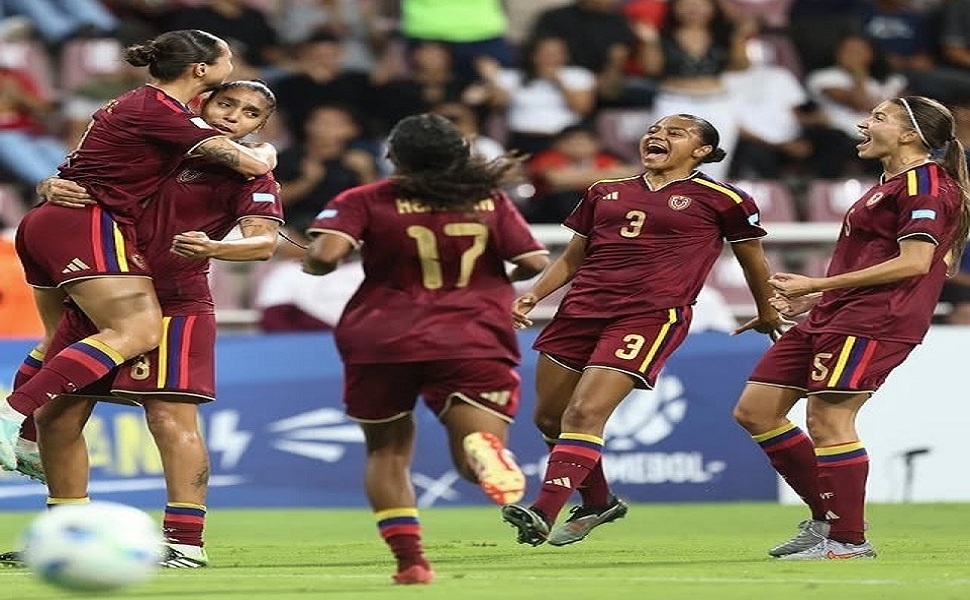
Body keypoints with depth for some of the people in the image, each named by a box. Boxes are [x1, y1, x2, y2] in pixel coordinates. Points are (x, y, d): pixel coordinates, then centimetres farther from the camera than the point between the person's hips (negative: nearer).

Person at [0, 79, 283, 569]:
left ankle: (186, 542, -15)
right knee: (56, 415, 6)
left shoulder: (248, 174, -1)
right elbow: (79, 185, 19)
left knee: (171, 418, -16)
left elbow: (263, 242, -16)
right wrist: (53, 188, -6)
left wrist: (212, 248, -36)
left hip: (172, 304, -6)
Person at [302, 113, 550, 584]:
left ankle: (409, 559, 4)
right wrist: (497, 280, 26)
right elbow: (535, 262, 5)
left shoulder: (364, 202, 0)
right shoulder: (492, 202, 8)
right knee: (472, 457, -8)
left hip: (380, 341, 0)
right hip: (473, 341, 0)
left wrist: (309, 263, 9)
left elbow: (325, 254, -14)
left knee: (388, 453, 19)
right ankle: (483, 447, -45)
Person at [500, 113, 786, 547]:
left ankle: (543, 513, -26)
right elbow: (573, 257, 23)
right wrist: (535, 294, 8)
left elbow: (753, 260, 15)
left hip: (652, 313, -6)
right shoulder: (605, 193, 18)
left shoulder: (719, 200, 4)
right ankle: (598, 503, 31)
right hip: (583, 308, 6)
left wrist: (767, 314, 25)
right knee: (549, 417, 9)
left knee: (585, 413, -21)